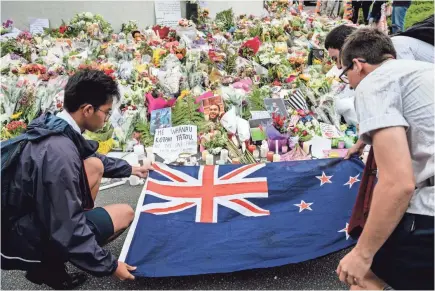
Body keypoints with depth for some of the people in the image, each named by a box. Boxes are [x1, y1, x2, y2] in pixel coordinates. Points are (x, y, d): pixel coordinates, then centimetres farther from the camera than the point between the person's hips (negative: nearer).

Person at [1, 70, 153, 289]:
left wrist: (129, 169, 27)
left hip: (32, 216, 8)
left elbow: (89, 155, 18)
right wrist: (109, 266, -18)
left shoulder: (53, 126, -4)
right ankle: (49, 263, 1)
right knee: (125, 213, -4)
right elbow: (68, 231, -29)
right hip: (24, 241, -8)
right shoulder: (60, 153, -33)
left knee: (95, 165, 8)